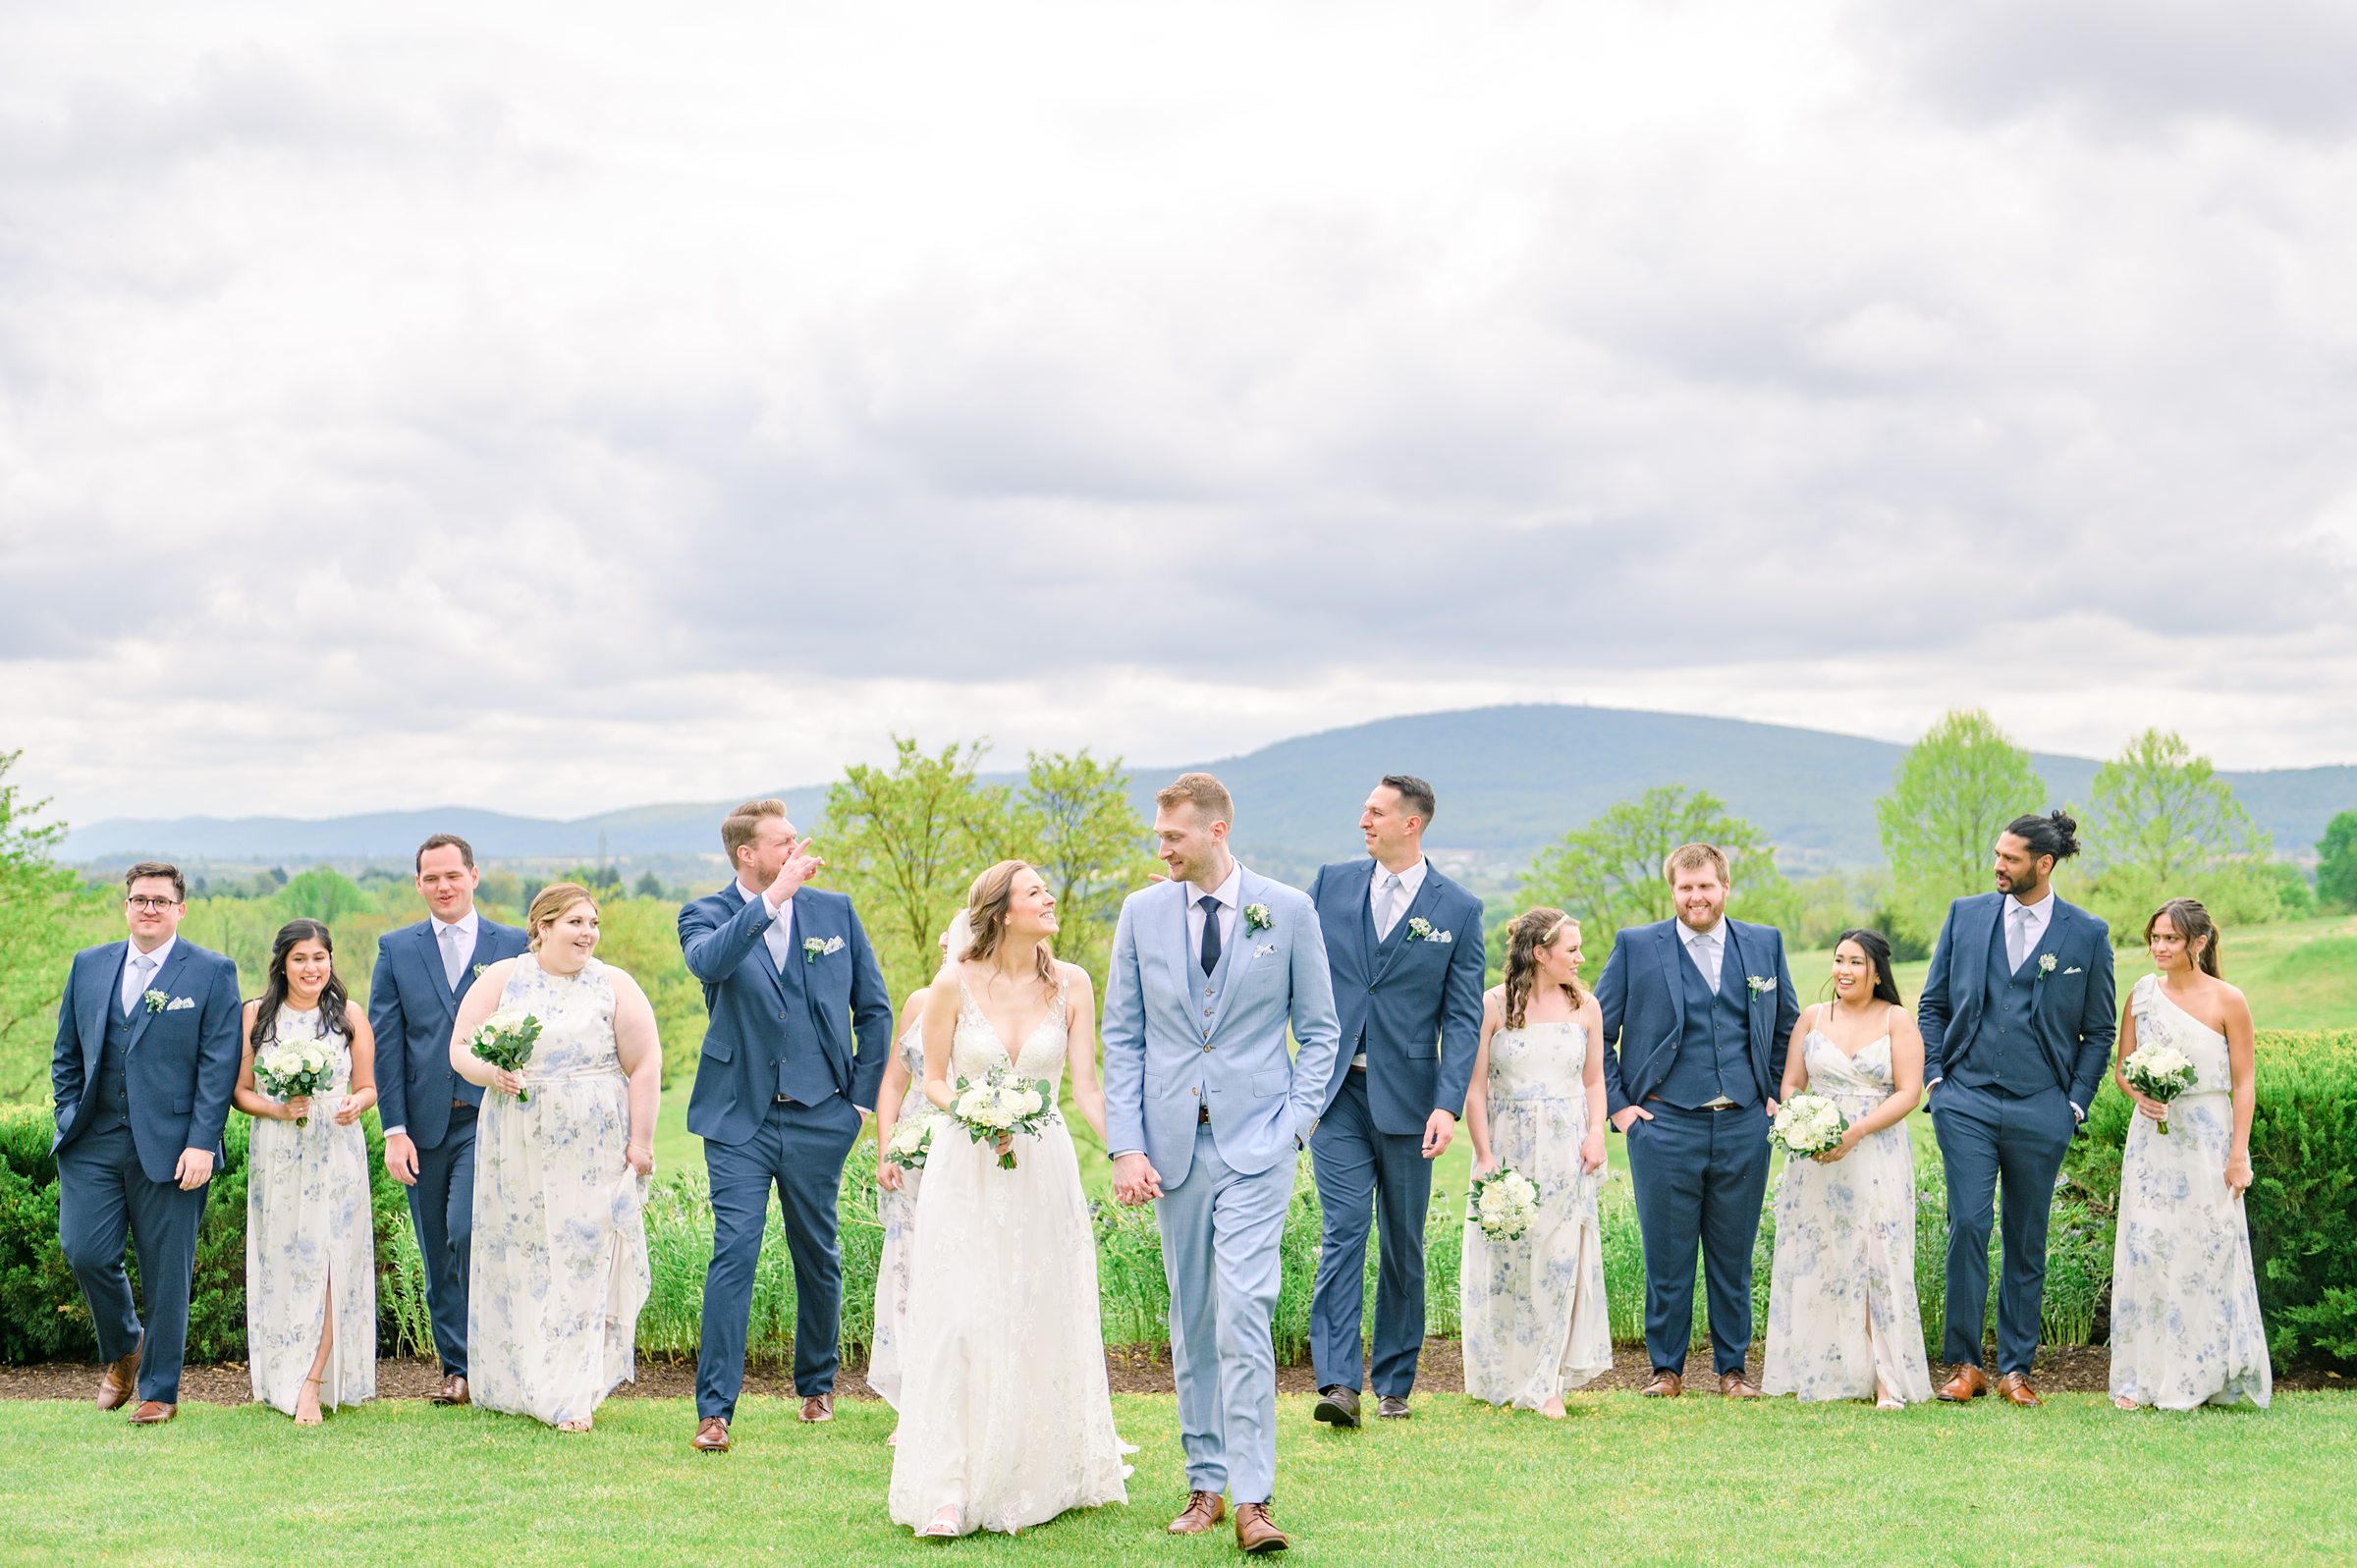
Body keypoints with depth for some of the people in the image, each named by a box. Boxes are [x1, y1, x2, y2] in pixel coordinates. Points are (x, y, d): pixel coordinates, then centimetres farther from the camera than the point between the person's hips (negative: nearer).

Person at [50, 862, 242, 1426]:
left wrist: (202, 1144, -12)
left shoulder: (212, 972, 0)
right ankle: (122, 1349, 23)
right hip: (93, 1144, 3)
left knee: (166, 1273, 1)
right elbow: (66, 1055, 17)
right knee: (85, 1253, -5)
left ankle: (159, 1390, 14)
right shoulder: (88, 966, 12)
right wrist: (69, 1120, 7)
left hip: (170, 1147, -3)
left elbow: (219, 1066, -5)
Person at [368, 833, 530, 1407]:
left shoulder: (514, 946, 5)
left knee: (468, 1232, -19)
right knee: (437, 1253, 8)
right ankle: (456, 1368, 20)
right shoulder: (396, 949, 8)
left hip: (490, 1119, -3)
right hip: (424, 1123, 3)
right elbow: (386, 1043, 4)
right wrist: (394, 1130, -4)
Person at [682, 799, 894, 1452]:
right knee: (733, 1255, -10)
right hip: (740, 1118, -2)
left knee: (818, 1257, 12)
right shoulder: (707, 914, -2)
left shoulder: (835, 912, 5)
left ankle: (817, 1384, 31)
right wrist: (772, 897, -31)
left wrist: (861, 1097, 6)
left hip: (817, 1116, 2)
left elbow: (874, 1011, 11)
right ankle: (714, 1410, -7)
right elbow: (708, 962, -27)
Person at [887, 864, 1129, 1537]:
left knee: (1042, 1324, 6)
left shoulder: (1070, 984, 0)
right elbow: (933, 1080, 3)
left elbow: (1087, 1087, -2)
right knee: (962, 1323, -7)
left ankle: (1038, 1477, 19)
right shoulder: (955, 983, -6)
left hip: (1043, 1171, 2)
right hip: (966, 1171, -2)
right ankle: (950, 1492, -5)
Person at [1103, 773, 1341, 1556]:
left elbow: (1319, 1027, 6)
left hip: (1256, 1144, -3)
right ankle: (1205, 1483, 18)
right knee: (1190, 1322, 8)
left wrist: (1296, 1121, -6)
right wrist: (1125, 1145, -2)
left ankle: (1252, 1498, -12)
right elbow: (1121, 1036, 6)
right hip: (1173, 1141, 3)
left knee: (1244, 1315, -13)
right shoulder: (1142, 912, 5)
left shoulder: (1288, 910, 0)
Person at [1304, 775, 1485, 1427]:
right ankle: (1339, 1383, -15)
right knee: (1344, 1229, -10)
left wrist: (1447, 1105, -13)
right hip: (1335, 1090, 0)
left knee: (1404, 1243, 8)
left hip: (1406, 1094, 0)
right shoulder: (1331, 883, 6)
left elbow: (1463, 1017, -3)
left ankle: (1393, 1383, 20)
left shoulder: (1458, 910, 0)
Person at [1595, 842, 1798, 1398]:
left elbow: (1787, 1027, 20)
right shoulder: (1636, 946, 1)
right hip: (1665, 1126, -2)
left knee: (1734, 1256, 8)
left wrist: (1776, 1096, 13)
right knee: (1667, 1257, 3)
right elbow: (1598, 1032, 5)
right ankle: (1667, 1369, 14)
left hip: (1744, 1128, 2)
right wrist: (1617, 1105, 0)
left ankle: (1732, 1368, 19)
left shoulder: (1765, 944, 8)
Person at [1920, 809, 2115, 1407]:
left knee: (2027, 1241, 6)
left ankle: (2015, 1368, 15)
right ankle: (1964, 1363, 0)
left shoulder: (2087, 935, 2)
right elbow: (1932, 1003, 12)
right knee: (1968, 1226, -9)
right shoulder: (1966, 914, 6)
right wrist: (1935, 1080, 3)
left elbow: (2099, 1031, 7)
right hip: (1966, 1102, 1)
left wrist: (2076, 1102, -1)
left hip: (2040, 1111, 0)